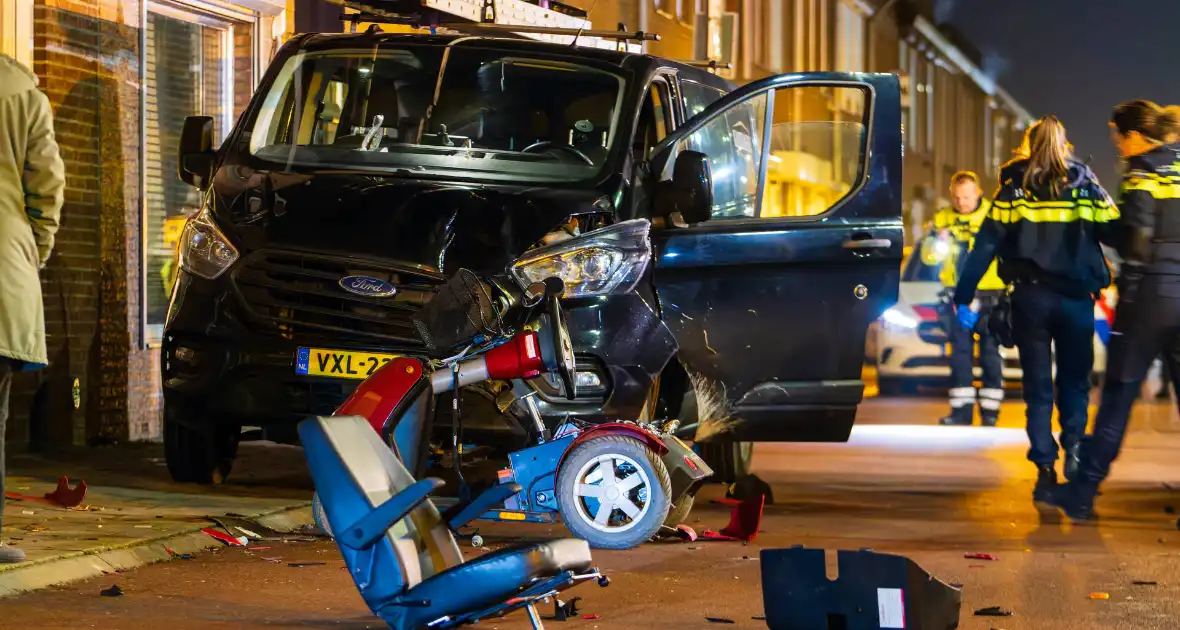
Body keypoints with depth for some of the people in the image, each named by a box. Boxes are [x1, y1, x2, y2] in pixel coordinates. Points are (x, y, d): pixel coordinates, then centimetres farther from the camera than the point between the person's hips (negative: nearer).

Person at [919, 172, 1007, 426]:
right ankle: (962, 409, 7)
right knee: (960, 352, 4)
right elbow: (928, 256, 3)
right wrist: (937, 241, -18)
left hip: (990, 295, -3)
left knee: (990, 352, 1)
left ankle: (990, 409, 6)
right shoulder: (943, 219, 7)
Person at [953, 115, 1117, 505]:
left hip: (1031, 297, 0)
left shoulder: (1015, 187, 3)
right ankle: (1073, 447, -3)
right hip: (1077, 298, 0)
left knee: (1038, 386, 8)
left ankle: (1045, 469, 1)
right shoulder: (1085, 184, 5)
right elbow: (1115, 232, 0)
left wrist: (963, 296, 0)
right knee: (1074, 381, 16)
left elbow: (986, 244, -2)